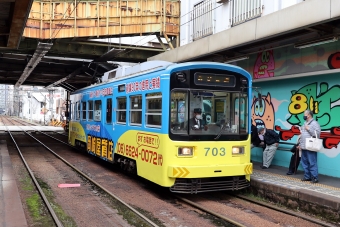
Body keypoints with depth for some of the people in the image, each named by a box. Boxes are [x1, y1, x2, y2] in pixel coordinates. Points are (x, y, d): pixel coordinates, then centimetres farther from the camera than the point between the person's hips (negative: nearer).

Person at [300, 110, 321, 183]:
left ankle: (315, 178, -2)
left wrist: (309, 129, -16)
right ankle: (307, 176, 21)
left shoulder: (314, 123, -8)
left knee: (312, 163, -8)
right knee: (304, 163, 12)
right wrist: (300, 144, 20)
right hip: (304, 147, 9)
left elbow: (317, 134, -18)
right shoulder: (305, 123, 19)